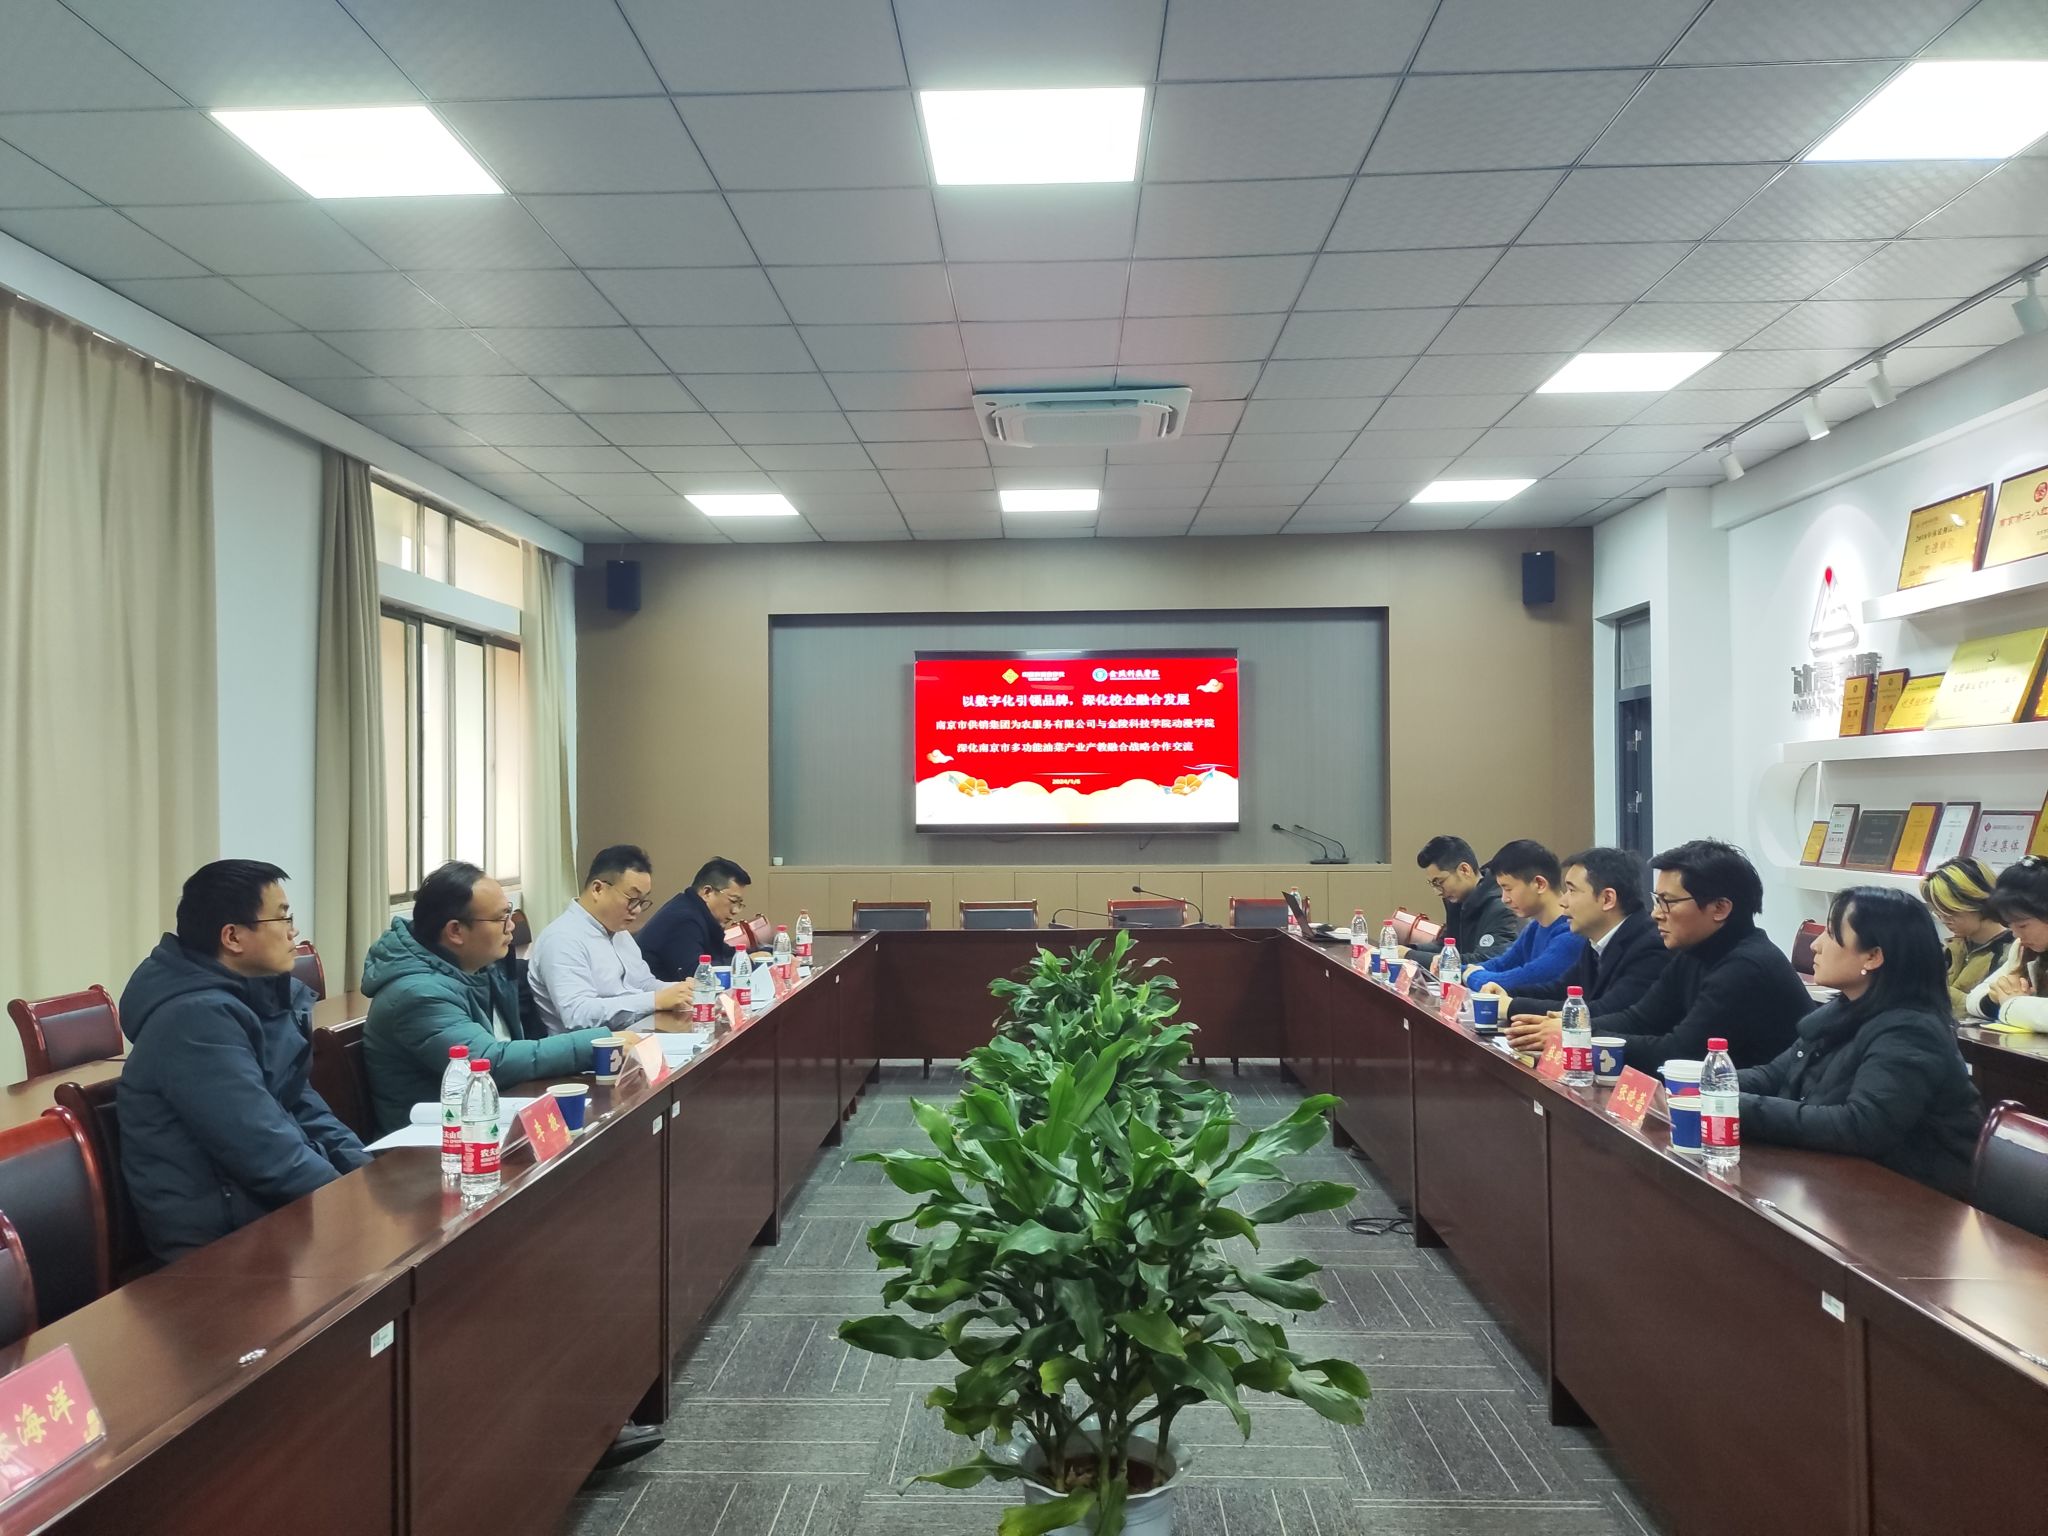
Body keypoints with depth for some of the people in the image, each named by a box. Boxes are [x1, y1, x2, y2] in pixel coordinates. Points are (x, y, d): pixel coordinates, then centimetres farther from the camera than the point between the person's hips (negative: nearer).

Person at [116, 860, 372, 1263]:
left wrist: (364, 1170, 2)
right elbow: (265, 1154, -25)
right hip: (223, 1234, -8)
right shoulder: (196, 1018, -22)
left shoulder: (259, 995, 7)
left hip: (272, 1200, 9)